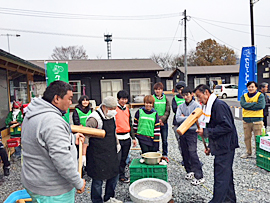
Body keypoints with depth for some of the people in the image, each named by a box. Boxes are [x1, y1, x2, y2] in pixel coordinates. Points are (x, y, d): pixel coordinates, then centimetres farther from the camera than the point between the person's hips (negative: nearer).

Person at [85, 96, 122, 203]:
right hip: (98, 156, -8)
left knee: (115, 174, 18)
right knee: (98, 179, 3)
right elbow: (86, 137, -19)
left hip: (111, 153, 8)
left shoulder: (112, 116, 6)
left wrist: (117, 143, 27)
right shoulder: (94, 118, -20)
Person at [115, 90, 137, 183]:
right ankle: (121, 176, 18)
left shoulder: (127, 109, 11)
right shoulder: (114, 109, -8)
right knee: (118, 158, 3)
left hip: (127, 138, 6)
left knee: (124, 158, 14)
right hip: (118, 138, -6)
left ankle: (121, 174, 28)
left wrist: (133, 138, 14)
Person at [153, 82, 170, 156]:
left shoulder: (165, 98, 5)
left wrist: (162, 119, -15)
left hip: (164, 122, 2)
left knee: (164, 140, 10)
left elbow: (168, 111, -1)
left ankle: (165, 155, 25)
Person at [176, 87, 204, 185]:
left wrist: (184, 117, -7)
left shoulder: (197, 105, -4)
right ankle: (189, 171, 28)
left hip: (192, 131, -5)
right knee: (185, 153, 11)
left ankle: (199, 176, -3)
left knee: (192, 153, -11)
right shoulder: (181, 106, 8)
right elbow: (178, 119, -4)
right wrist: (188, 118, -11)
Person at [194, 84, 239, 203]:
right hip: (220, 147, 10)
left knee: (220, 177, -3)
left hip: (225, 148, -10)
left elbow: (227, 126, -23)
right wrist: (210, 146, 17)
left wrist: (206, 132, -21)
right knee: (226, 174, 20)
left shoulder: (219, 105, -17)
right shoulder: (209, 107, 14)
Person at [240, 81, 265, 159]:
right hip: (246, 120, 3)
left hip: (257, 120, -3)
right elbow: (243, 104, -11)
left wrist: (248, 106, -12)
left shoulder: (260, 95, 0)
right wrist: (255, 104, -13)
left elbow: (261, 106, -17)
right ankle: (248, 152, 29)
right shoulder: (244, 96, 9)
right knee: (247, 137, 13)